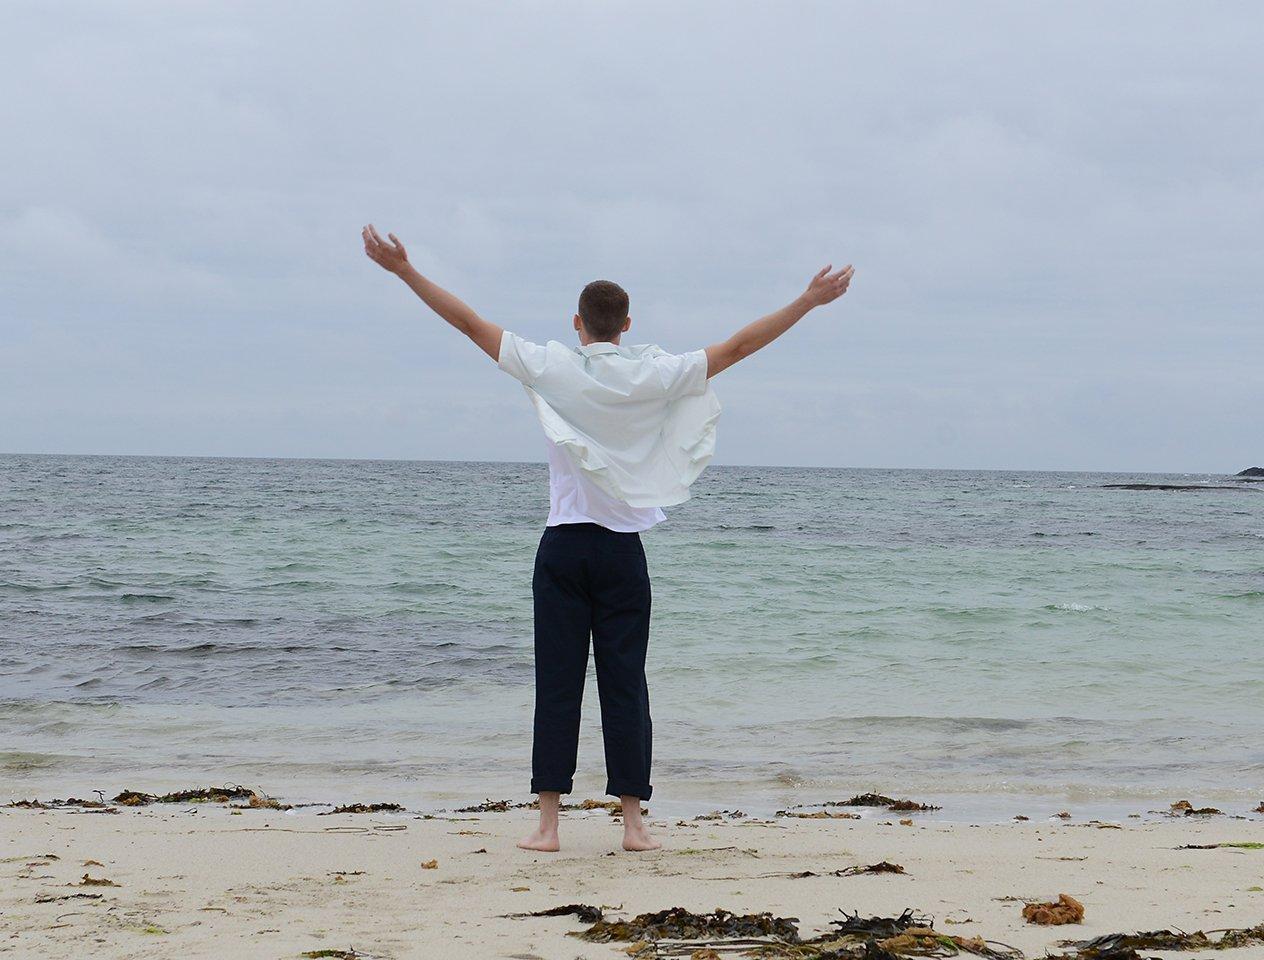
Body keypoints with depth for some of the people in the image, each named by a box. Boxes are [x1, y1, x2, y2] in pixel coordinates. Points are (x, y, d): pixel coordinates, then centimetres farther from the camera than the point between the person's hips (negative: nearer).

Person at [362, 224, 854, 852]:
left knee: (557, 684, 1)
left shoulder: (553, 369, -3)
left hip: (563, 546, 0)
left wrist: (404, 270, 6)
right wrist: (809, 301, 12)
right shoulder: (656, 376, -2)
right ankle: (633, 821, 2)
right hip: (623, 549, 0)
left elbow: (469, 322, 0)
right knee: (625, 684, 3)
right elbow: (739, 346, 4)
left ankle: (548, 822, -1)